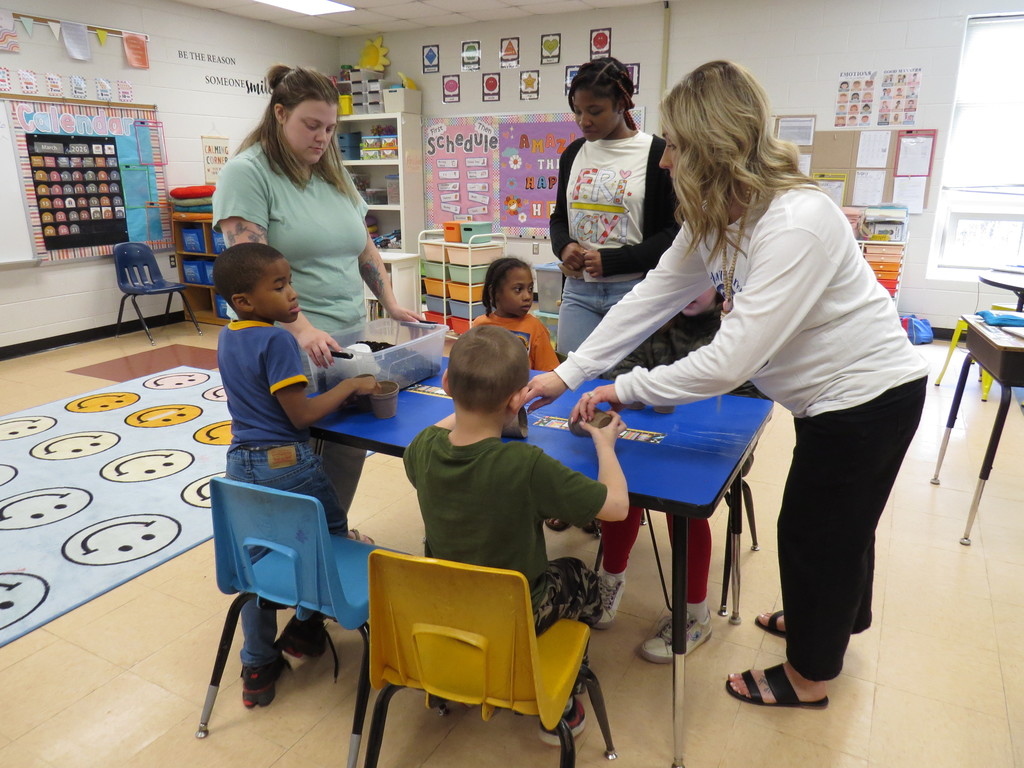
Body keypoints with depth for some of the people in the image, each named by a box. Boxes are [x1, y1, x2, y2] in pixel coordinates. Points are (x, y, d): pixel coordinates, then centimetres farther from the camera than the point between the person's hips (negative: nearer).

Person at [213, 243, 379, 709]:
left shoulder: (227, 338, 7)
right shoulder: (277, 340, -19)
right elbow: (301, 415, -19)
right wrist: (350, 386, -9)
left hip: (240, 462, 8)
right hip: (285, 462, -7)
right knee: (333, 535, 18)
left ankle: (258, 670, 28)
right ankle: (305, 627, 30)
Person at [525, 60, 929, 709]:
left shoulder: (797, 223, -34)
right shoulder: (713, 222, -5)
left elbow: (731, 360, -36)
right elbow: (649, 300, -5)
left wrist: (626, 390, -25)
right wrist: (568, 374, -7)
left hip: (870, 394, -8)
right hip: (835, 395, 9)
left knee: (815, 532, 7)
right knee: (838, 521, 27)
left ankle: (808, 677, 32)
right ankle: (838, 618, 54)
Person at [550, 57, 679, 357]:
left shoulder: (657, 154, -4)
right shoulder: (573, 154, 12)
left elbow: (675, 233, -7)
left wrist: (611, 261, -14)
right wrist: (563, 246, -2)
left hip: (633, 291, -4)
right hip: (578, 290, 5)